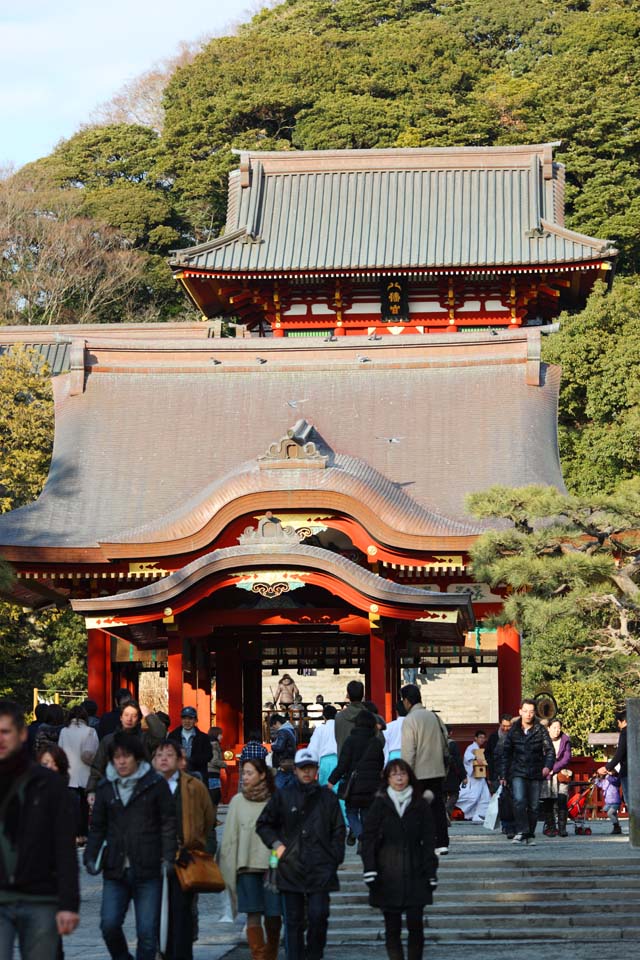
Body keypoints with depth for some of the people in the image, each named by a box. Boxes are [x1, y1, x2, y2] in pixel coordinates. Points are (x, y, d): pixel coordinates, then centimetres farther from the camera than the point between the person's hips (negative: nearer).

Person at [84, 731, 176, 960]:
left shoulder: (155, 784, 2)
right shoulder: (106, 787, 11)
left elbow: (168, 823, 2)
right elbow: (97, 827, 15)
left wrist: (168, 856, -8)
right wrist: (90, 857, 2)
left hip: (148, 871, -2)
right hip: (115, 869, 2)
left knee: (147, 930, -2)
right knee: (109, 924, -6)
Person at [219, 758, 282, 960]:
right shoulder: (238, 801, 6)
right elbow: (229, 837, 9)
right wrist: (229, 867, 5)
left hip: (272, 865, -1)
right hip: (247, 866, 1)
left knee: (273, 916, 3)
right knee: (253, 916, -5)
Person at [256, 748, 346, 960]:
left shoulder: (328, 797, 9)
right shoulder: (283, 796, 7)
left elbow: (338, 831, 11)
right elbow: (263, 824, 15)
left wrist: (334, 857, 1)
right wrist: (276, 844, 2)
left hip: (320, 869, 0)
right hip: (291, 868, 1)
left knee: (318, 915, -8)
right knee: (293, 920, 4)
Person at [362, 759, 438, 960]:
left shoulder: (421, 806, 7)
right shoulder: (379, 805, 4)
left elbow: (428, 842, 8)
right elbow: (368, 839, 2)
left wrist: (431, 874, 2)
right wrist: (370, 871, -8)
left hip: (415, 875, 0)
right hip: (387, 878, 0)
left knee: (416, 925, -4)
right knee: (392, 927, 2)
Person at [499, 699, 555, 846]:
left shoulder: (541, 730, 1)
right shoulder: (514, 730, 5)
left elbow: (550, 750, -3)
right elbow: (506, 753, 11)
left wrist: (548, 765, -22)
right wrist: (503, 774, 8)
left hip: (536, 773, 0)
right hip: (518, 772, 0)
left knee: (534, 806, 4)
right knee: (519, 801, -19)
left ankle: (530, 835, 15)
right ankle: (521, 832, -16)